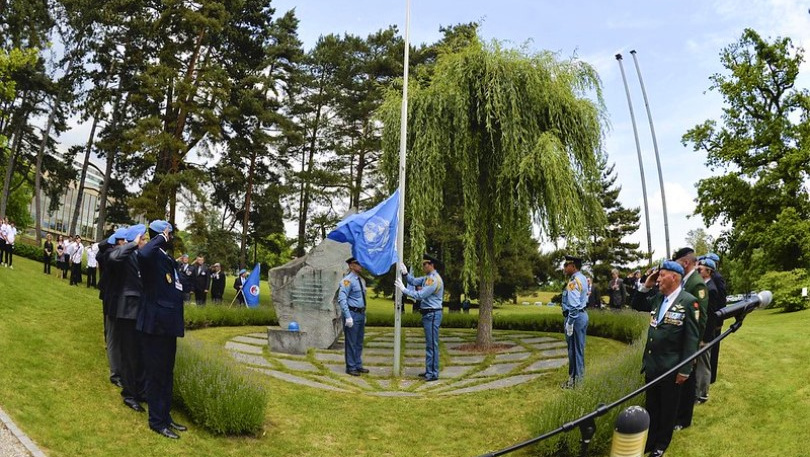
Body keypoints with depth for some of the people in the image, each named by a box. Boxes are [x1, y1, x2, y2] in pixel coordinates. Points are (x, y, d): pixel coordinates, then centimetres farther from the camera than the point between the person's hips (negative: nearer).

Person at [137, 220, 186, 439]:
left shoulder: (169, 259, 15)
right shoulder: (152, 256, -13)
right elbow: (143, 254, -41)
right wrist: (161, 239, -24)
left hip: (168, 324, 9)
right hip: (155, 324, -9)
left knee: (167, 373, 17)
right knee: (156, 374, 2)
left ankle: (165, 416, 29)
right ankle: (157, 421, 14)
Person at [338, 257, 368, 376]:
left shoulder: (361, 280, 12)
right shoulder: (348, 280, -14)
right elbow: (342, 299, -20)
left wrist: (364, 314, 17)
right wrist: (348, 317, -24)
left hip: (361, 314, 8)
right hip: (352, 314, -8)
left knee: (359, 342, 15)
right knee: (351, 342, 0)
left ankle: (358, 365, 25)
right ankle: (350, 367, 10)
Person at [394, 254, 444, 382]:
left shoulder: (434, 279, -18)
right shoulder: (428, 277, 15)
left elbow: (420, 295, -22)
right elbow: (414, 281, 15)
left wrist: (403, 289, -17)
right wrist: (405, 273, 1)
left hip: (432, 315, -10)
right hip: (428, 314, 10)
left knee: (432, 344, -6)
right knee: (429, 344, 15)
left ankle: (433, 374, -2)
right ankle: (429, 371, 23)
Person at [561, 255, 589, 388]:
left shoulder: (573, 282, -20)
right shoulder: (583, 278, 10)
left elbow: (574, 305, -25)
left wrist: (569, 323, -21)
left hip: (575, 317, -10)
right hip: (583, 314, 10)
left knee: (573, 349, 0)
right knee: (579, 347, 18)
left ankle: (574, 379, 8)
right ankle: (580, 374, 28)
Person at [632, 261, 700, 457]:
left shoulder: (688, 301, -15)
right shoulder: (657, 297, 5)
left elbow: (692, 338, -16)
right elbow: (636, 306, 18)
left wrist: (685, 370, -16)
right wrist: (646, 286, 1)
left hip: (671, 368, -6)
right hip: (651, 365, 6)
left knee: (667, 409, 13)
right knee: (651, 407, 18)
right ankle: (649, 441, 32)